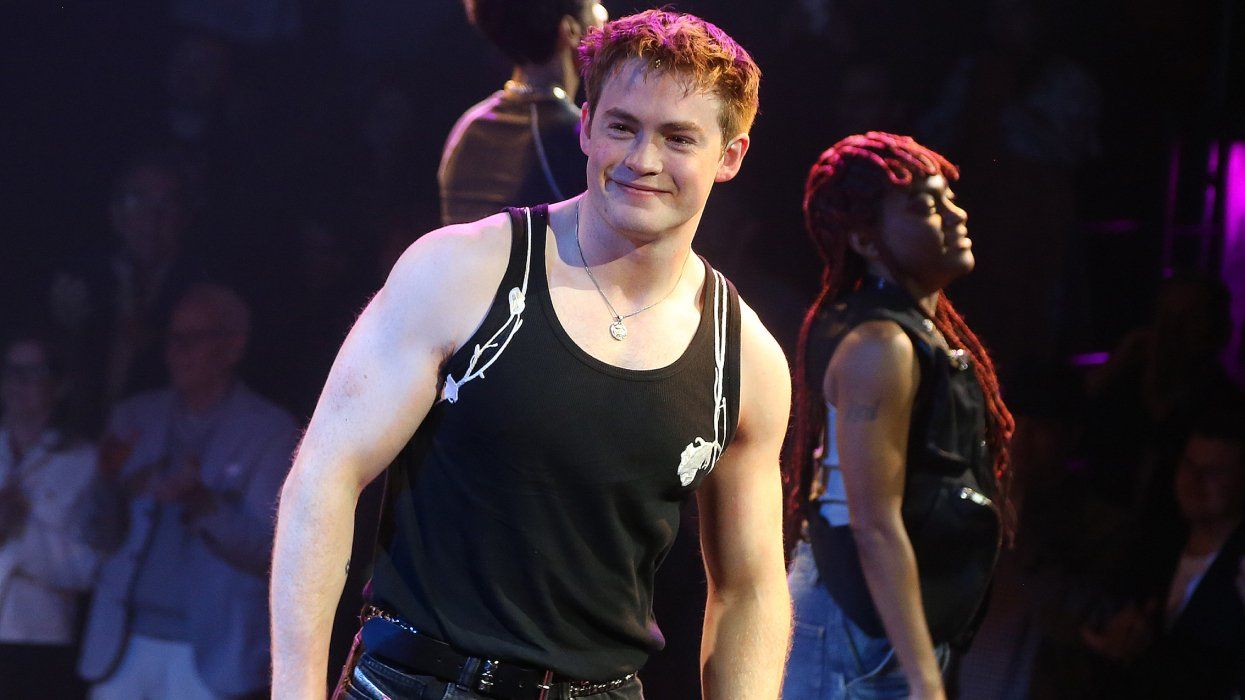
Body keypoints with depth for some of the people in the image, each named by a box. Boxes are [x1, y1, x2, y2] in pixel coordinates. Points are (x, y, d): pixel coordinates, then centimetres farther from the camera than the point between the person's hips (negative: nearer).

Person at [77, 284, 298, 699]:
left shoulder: (271, 432, 0)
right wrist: (111, 485, -10)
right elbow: (107, 539, 11)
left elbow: (269, 552, -7)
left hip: (207, 657, -4)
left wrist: (203, 502, -24)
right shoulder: (136, 419, 12)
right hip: (124, 645, 4)